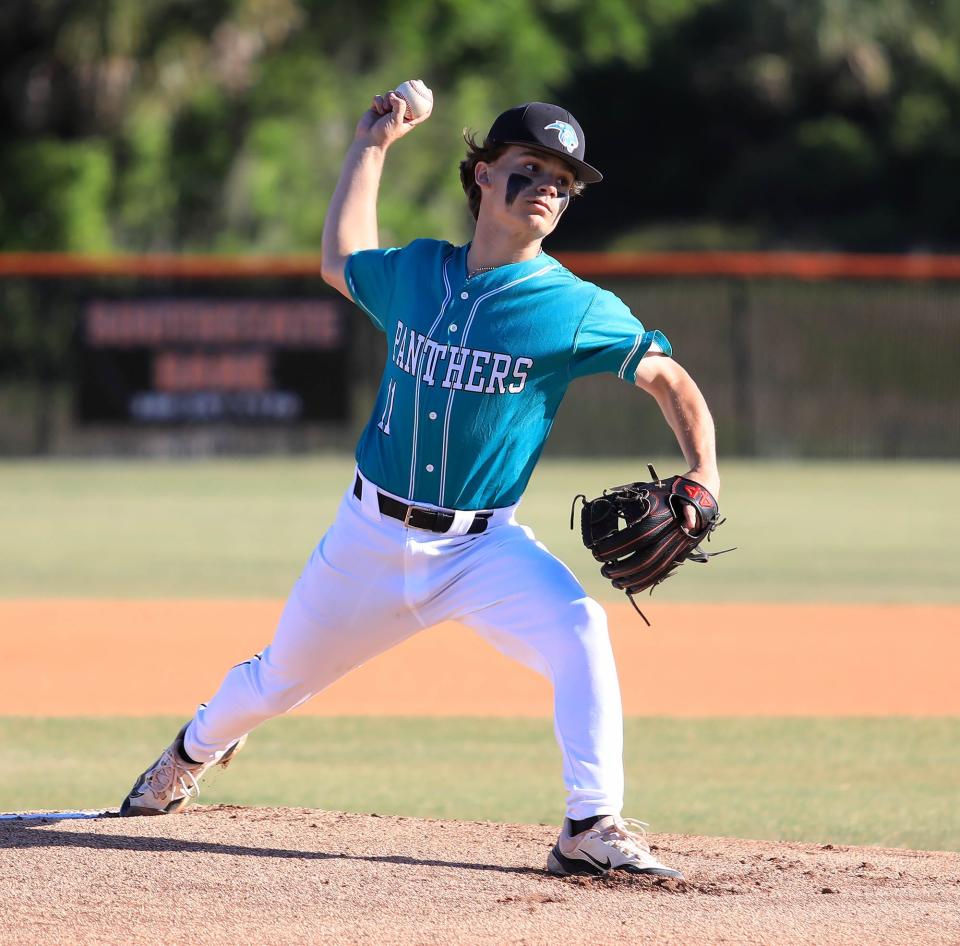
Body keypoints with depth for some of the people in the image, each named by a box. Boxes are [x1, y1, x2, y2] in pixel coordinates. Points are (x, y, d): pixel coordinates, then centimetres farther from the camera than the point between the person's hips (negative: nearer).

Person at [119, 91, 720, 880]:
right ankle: (197, 750, 52)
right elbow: (341, 262, 22)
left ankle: (593, 828, -28)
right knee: (277, 682, 18)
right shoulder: (415, 272, 1)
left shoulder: (574, 309, -10)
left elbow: (669, 378, -8)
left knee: (577, 629, -32)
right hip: (372, 537, 3)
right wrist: (371, 145, 22)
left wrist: (704, 473, -25)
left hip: (484, 544, -3)